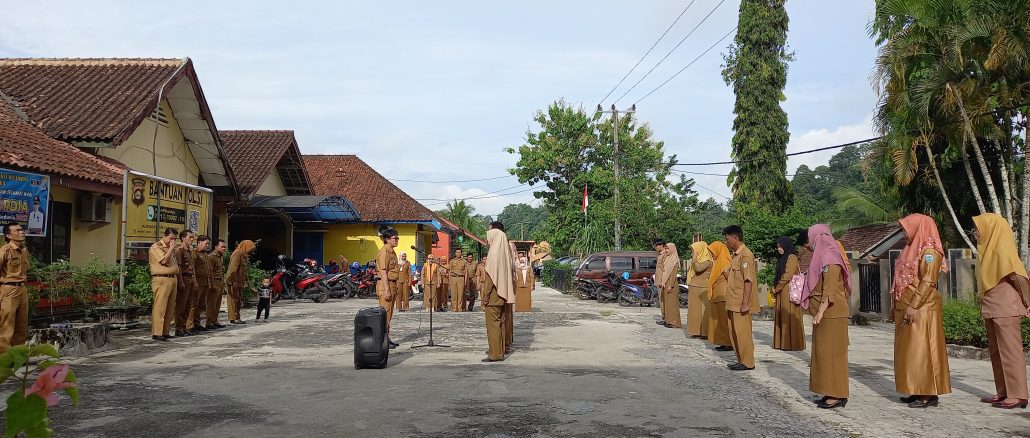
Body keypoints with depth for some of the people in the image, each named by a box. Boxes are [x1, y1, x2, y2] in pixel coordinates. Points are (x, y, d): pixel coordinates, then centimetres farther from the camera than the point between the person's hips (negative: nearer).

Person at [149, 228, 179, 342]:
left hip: (173, 279, 8)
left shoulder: (171, 248, 21)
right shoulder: (156, 247, -5)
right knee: (159, 307, -9)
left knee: (170, 308, 8)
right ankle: (156, 333, -8)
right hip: (161, 280, -8)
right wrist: (171, 248, -12)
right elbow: (164, 260, -18)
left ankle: (164, 332, 13)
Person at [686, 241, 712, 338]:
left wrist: (694, 259, -14)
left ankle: (705, 332, -5)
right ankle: (697, 331, 11)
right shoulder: (697, 260, 17)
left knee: (703, 311, -7)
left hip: (702, 290, -9)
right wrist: (689, 287, 19)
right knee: (694, 310, 8)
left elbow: (698, 269, -26)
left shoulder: (707, 261, -10)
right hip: (693, 290, 9)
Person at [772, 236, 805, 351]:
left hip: (789, 292, -9)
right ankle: (782, 342, 11)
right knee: (781, 318, 8)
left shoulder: (792, 258, -9)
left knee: (789, 317, -7)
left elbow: (787, 276, -16)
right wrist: (775, 288, 6)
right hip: (781, 292, 9)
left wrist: (776, 288, -8)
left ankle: (792, 344, -4)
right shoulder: (782, 258, 18)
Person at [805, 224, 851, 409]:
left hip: (831, 314, -10)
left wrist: (820, 312, -24)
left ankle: (838, 395, -1)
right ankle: (831, 393, 16)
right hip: (825, 314, 10)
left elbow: (829, 290, -21)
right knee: (824, 352, 11)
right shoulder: (822, 257, 15)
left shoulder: (830, 258, -15)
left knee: (831, 352, -6)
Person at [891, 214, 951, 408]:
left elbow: (927, 282, -18)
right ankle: (919, 391, 16)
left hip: (922, 309, -9)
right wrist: (898, 307, 15)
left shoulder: (929, 251, -10)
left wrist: (913, 306, -22)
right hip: (906, 309, 9)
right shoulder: (912, 250, 17)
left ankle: (930, 394, -2)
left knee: (922, 349, -7)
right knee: (909, 350, 10)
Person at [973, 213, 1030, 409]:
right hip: (992, 310, 10)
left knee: (1010, 351, -5)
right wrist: (985, 304, 14)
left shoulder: (1002, 251, -14)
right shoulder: (989, 250, 13)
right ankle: (1003, 393, 18)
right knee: (996, 351, 12)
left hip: (1005, 310, -10)